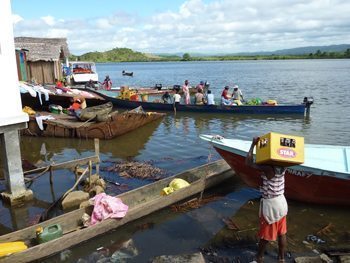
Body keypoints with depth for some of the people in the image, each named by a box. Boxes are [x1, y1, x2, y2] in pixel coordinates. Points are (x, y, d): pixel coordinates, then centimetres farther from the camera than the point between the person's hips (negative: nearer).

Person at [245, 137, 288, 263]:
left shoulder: (268, 168, -26)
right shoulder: (283, 167, -7)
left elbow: (249, 163, -25)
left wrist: (253, 145, -20)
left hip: (269, 204, -6)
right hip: (281, 202, 6)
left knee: (266, 234, 11)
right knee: (282, 233, 18)